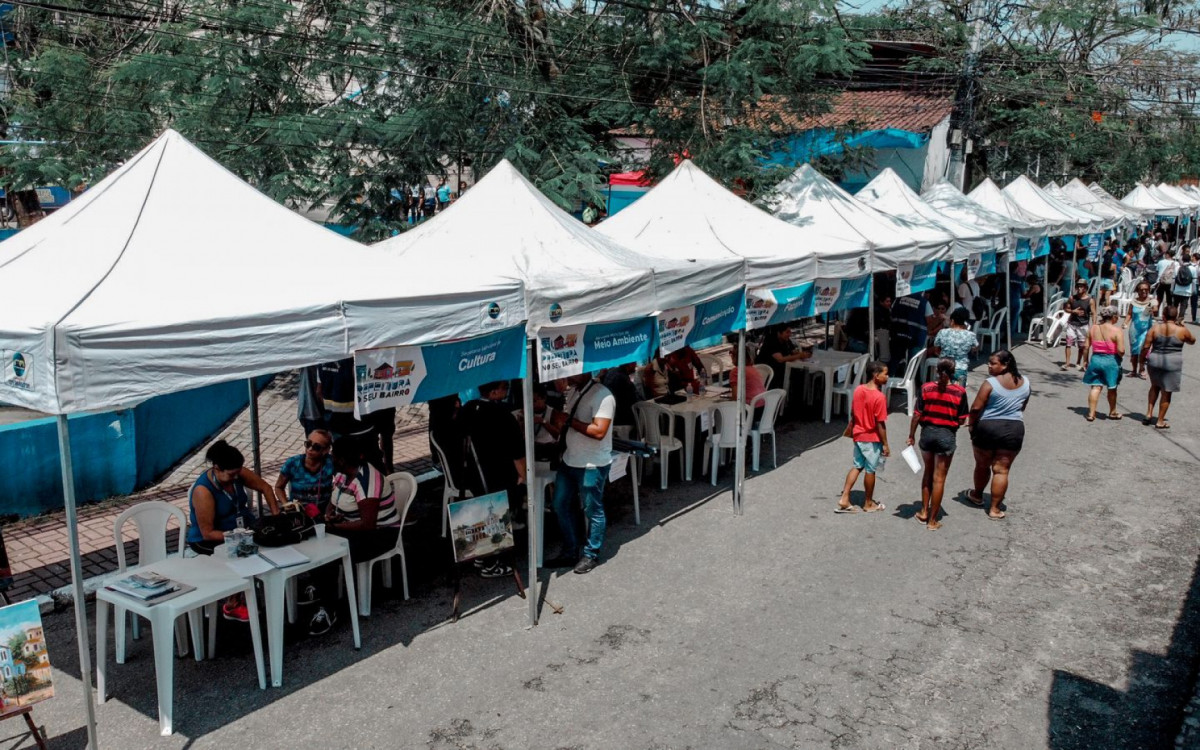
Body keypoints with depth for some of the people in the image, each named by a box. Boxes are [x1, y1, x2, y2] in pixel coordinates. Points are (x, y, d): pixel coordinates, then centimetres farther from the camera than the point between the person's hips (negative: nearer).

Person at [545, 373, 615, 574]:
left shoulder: (602, 396, -19)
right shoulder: (573, 392, 8)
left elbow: (599, 431, -27)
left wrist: (569, 421, -23)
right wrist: (560, 419, -4)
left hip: (592, 465, -9)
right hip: (570, 460, 9)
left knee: (593, 511, 6)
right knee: (561, 506, 14)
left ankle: (591, 555, 23)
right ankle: (569, 552, 29)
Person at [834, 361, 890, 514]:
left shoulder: (858, 390, -2)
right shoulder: (879, 397, -23)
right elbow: (880, 424, -20)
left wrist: (850, 428, 24)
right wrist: (885, 444, -12)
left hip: (858, 435, 7)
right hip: (872, 438, -7)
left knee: (857, 466, 16)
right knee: (870, 470, 8)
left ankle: (844, 499, 11)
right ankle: (869, 504, 23)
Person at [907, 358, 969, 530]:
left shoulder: (926, 388, -6)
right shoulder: (959, 392, -9)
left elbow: (916, 415, -5)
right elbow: (961, 420, -6)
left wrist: (911, 435, 5)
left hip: (927, 432, 2)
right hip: (947, 435, -2)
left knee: (928, 473, 22)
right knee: (939, 478, 5)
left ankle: (924, 511, 27)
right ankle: (932, 520, 11)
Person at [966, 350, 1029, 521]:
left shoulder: (991, 383, -16)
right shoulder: (1025, 382, 2)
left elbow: (976, 408, -16)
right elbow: (1022, 407, 13)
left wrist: (971, 424, 0)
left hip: (987, 427, -3)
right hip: (1015, 429, 3)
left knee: (982, 465, 18)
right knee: (1001, 470, 6)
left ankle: (977, 495, 39)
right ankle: (995, 509, 8)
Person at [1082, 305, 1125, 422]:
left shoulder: (1093, 328, 1)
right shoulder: (1117, 331, -13)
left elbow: (1087, 346, 3)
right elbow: (1121, 350, -20)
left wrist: (1086, 360, 14)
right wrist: (1121, 356, 2)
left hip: (1095, 359, 3)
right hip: (1111, 361, -3)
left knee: (1095, 387, 8)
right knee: (1112, 389, 14)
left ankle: (1091, 413, 3)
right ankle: (1112, 412, 29)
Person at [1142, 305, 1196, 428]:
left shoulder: (1155, 329, -4)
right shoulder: (1182, 330, -6)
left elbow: (1146, 346, -5)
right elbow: (1192, 340, 14)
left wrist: (1143, 357, 11)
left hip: (1154, 360, 2)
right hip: (1172, 363, -2)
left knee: (1155, 387, 25)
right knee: (1166, 392, 7)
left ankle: (1149, 413, 19)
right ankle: (1160, 421, 14)